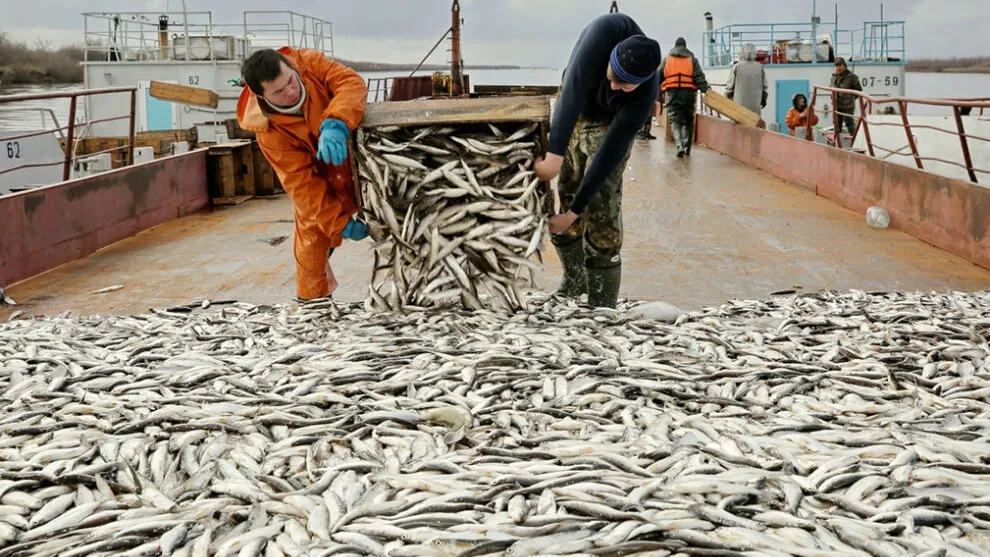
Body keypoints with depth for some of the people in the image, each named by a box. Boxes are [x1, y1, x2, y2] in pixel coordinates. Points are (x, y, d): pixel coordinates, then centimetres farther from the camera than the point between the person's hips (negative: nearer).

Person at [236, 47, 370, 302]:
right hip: (321, 188, -1)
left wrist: (335, 125, -54)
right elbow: (302, 183, -25)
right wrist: (340, 223, -31)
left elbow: (351, 82, -36)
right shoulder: (268, 130, -26)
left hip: (360, 164, 2)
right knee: (312, 248, 5)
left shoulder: (309, 62, -23)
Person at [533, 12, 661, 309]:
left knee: (601, 213, -12)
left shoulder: (645, 93, -35)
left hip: (609, 124, -2)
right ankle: (574, 279, 29)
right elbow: (573, 88, -45)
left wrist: (575, 211, -32)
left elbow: (611, 152, -32)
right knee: (565, 198, 5)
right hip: (571, 113, 2)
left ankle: (602, 308, -1)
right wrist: (555, 154, -54)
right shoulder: (607, 29, -37)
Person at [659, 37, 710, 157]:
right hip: (689, 93, 1)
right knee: (689, 121, 13)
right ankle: (687, 148, 13)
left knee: (675, 121, -3)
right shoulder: (692, 59, 10)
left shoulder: (666, 59, 12)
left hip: (672, 93, -1)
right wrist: (705, 89, -4)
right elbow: (699, 76, -2)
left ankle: (680, 146, -25)